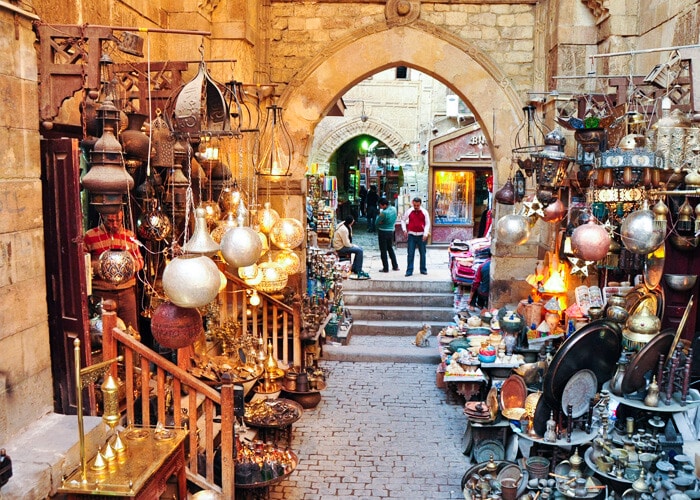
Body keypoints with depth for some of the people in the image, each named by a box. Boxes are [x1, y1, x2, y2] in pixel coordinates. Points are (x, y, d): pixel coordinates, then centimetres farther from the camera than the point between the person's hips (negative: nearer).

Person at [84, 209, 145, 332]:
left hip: (127, 292, 3)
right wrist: (98, 266, -18)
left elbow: (140, 261, 16)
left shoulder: (130, 235, 11)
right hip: (102, 294, -2)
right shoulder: (90, 236, 1)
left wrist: (130, 264, -5)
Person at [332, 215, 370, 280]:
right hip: (340, 248, -11)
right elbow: (346, 244, -22)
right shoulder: (344, 230, -27)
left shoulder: (343, 225, 5)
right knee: (359, 251, -15)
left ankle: (354, 268, 14)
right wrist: (353, 245, -8)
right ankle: (358, 271, -7)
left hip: (342, 245, 11)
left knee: (360, 248, 11)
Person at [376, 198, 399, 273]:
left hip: (383, 232, -8)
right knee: (390, 248, 21)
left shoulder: (384, 212, -24)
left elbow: (377, 222, -16)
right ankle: (395, 266, 23)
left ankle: (385, 268, 8)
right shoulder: (394, 209, 0)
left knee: (383, 251, 3)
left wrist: (379, 214, -2)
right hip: (391, 231, 8)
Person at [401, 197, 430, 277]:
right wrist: (404, 229, 3)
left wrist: (425, 234, -9)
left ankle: (423, 270, 21)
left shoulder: (424, 212, 0)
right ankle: (409, 271, 0)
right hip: (411, 235, 0)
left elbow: (427, 223, 1)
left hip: (421, 235, 0)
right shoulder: (409, 212, 2)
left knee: (422, 253, 8)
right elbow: (403, 220, 15)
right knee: (410, 254, -3)